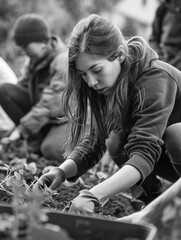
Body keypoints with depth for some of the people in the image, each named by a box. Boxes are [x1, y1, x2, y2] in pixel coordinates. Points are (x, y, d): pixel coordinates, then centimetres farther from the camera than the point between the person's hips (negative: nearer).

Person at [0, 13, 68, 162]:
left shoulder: (63, 61, -25)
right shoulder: (36, 58, -1)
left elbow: (49, 104, -29)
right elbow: (23, 86, 6)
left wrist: (21, 129, -28)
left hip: (64, 118, -7)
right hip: (41, 111, 8)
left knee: (50, 150, -34)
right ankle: (36, 141, -7)